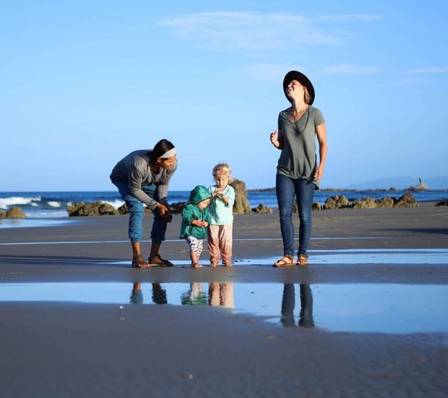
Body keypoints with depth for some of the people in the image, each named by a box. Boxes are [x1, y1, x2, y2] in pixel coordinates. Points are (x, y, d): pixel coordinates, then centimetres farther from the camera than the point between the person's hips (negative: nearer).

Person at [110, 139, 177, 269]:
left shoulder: (172, 164, -30)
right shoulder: (139, 164, -45)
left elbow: (163, 184, -10)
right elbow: (135, 190, -29)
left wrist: (163, 203, -22)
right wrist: (156, 205, -27)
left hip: (149, 182, 5)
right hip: (124, 179, -5)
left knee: (164, 213, -8)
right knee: (137, 209, -27)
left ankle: (154, 256, -2)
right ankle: (137, 257, -24)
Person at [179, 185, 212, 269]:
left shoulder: (205, 210, 7)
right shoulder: (189, 208, -15)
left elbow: (208, 218, 5)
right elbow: (186, 217, -24)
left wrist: (206, 223, -19)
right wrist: (195, 222, -33)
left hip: (201, 232, 7)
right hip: (191, 232, -7)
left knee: (199, 248, 13)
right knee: (194, 245, -20)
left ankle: (195, 262, 27)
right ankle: (194, 262, -18)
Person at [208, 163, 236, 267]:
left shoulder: (230, 189, 2)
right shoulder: (211, 189, 6)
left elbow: (230, 203, -9)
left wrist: (223, 196, -24)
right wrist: (213, 196, -16)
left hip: (226, 220, -1)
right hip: (213, 219, 1)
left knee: (226, 241, -3)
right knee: (213, 241, 2)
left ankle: (227, 260, 7)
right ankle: (214, 260, 11)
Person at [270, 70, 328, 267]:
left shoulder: (314, 114, -2)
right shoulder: (283, 116, 8)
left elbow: (323, 142, -1)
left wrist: (321, 165, -11)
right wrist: (276, 142, -7)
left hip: (307, 172, -3)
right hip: (285, 171, 3)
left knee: (305, 215, -1)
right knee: (284, 213, -4)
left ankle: (303, 254, 8)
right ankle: (288, 255, -1)